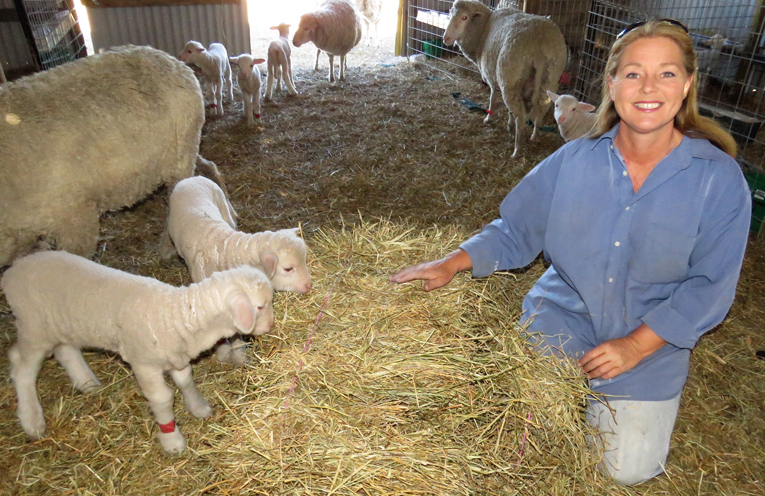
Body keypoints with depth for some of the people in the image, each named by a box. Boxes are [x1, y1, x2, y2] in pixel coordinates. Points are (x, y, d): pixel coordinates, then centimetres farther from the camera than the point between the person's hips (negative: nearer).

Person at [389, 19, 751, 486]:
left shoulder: (720, 177, -12)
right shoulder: (574, 160, -8)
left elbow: (709, 285, -9)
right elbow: (516, 230, -1)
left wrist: (636, 345, -17)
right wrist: (453, 263, -15)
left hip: (652, 337, 0)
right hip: (564, 312, 1)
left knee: (629, 467, -5)